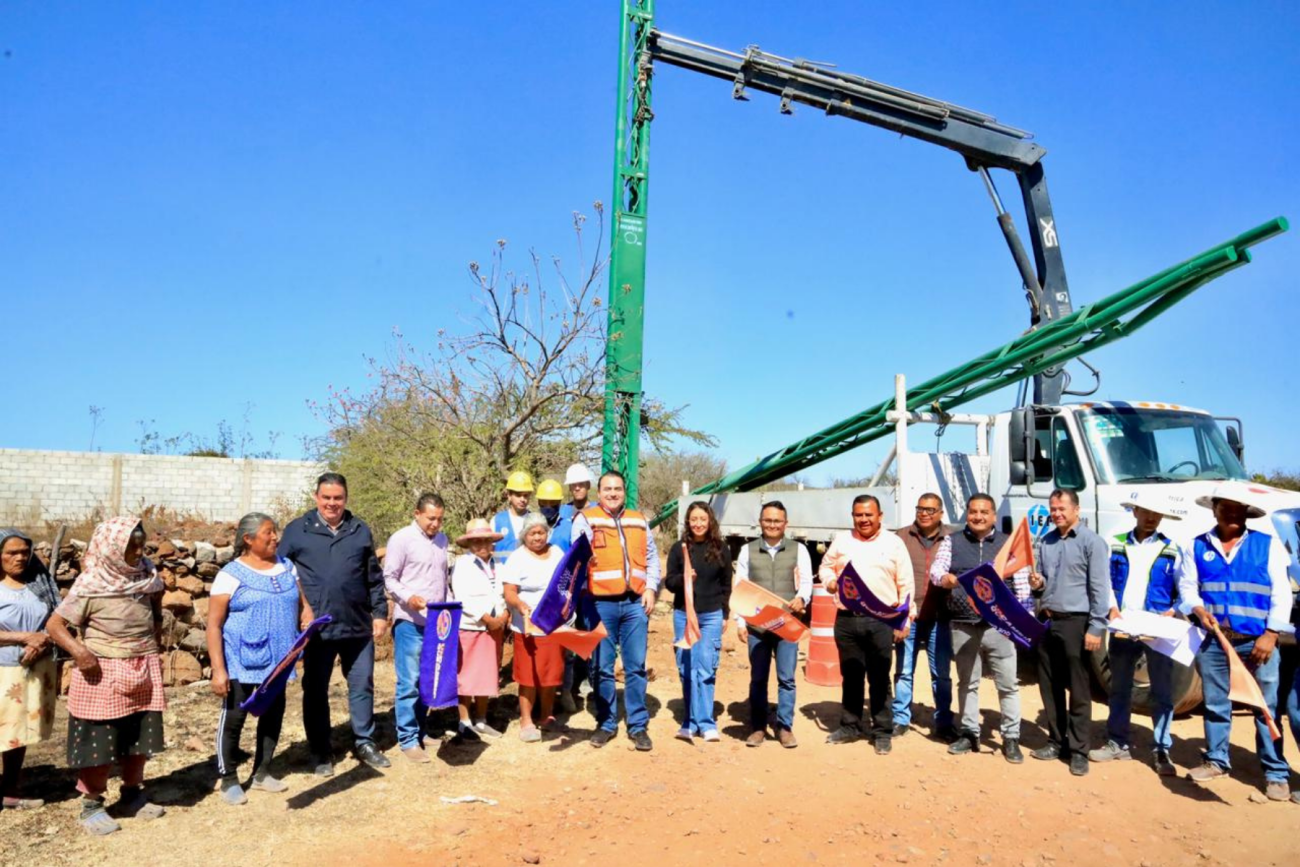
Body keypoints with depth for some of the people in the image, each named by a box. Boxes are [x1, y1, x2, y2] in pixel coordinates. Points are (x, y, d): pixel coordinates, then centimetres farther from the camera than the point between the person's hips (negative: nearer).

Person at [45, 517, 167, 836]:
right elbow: (54, 624, -14)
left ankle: (132, 795, 30)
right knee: (99, 741, 3)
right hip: (103, 671, -5)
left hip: (144, 669, 5)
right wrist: (78, 650, -29)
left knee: (140, 737, 13)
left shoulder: (146, 574, 0)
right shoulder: (91, 586, -15)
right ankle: (91, 805, 19)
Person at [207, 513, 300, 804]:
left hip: (278, 658, 5)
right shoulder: (231, 574, -10)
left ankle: (261, 773, 30)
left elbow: (302, 605, 8)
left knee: (273, 714, 13)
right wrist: (218, 669, -16)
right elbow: (214, 624, -11)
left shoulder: (287, 568, 6)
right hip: (241, 660, -5)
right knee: (233, 717, 3)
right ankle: (229, 780, 20)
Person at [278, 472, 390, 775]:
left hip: (358, 626, 2)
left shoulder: (360, 531, 7)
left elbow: (374, 578, 10)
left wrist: (380, 613, 6)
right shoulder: (297, 530, -1)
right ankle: (321, 751, 24)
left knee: (362, 685, 11)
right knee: (315, 690, 9)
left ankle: (364, 743, 27)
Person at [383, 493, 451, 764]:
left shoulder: (442, 539, 14)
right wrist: (409, 597, -22)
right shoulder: (401, 539, -6)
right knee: (409, 682, -4)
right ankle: (408, 739, 3)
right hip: (410, 622, -6)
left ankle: (420, 730, 24)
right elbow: (389, 579, -7)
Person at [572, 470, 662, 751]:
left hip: (635, 603, 3)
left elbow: (652, 557, 16)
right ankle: (606, 723, 20)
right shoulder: (586, 519, 1)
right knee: (603, 667, 6)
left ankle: (638, 725, 16)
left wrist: (651, 588, 2)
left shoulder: (639, 521, 14)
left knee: (636, 667, 6)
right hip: (601, 603, -3)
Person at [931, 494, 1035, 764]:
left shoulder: (1008, 544, 6)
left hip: (998, 625, -1)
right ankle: (969, 733, 23)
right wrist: (945, 578, -29)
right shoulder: (952, 542, 6)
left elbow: (1022, 585, 5)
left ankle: (1011, 738, 13)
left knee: (1008, 684, 2)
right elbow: (935, 570, -6)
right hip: (962, 626, 1)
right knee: (967, 682, 12)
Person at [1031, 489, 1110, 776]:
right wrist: (1037, 583, -1)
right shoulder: (1045, 542, 13)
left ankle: (1078, 750, 7)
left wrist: (1096, 627, -16)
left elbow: (1100, 588, -11)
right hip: (1047, 620, 7)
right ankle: (1057, 741, 24)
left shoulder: (1091, 541, -6)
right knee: (1049, 686, 12)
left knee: (1079, 690, 0)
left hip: (1076, 622, -6)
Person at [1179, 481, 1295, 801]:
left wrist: (1271, 634, -10)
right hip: (1213, 639, 2)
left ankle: (1276, 774, 11)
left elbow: (1281, 594, -2)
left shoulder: (1268, 545, 2)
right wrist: (1198, 609, -12)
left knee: (1266, 706, 1)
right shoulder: (1198, 546, 8)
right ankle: (1216, 761, 26)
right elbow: (1187, 586, 8)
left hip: (1257, 640, -2)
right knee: (1215, 704, 12)